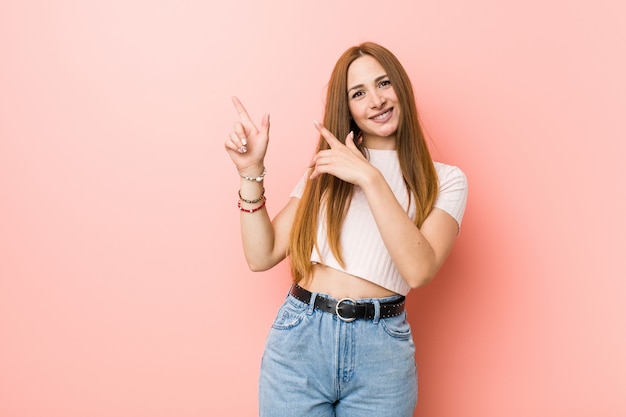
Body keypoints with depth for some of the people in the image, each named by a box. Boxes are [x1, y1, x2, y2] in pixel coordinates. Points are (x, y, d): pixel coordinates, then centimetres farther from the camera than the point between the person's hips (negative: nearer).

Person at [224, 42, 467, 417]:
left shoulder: (444, 181, 2)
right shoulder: (327, 168, 10)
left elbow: (419, 270, -15)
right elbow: (262, 256, 4)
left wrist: (370, 178, -19)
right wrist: (252, 173, -5)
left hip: (382, 348, -1)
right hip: (300, 336, 2)